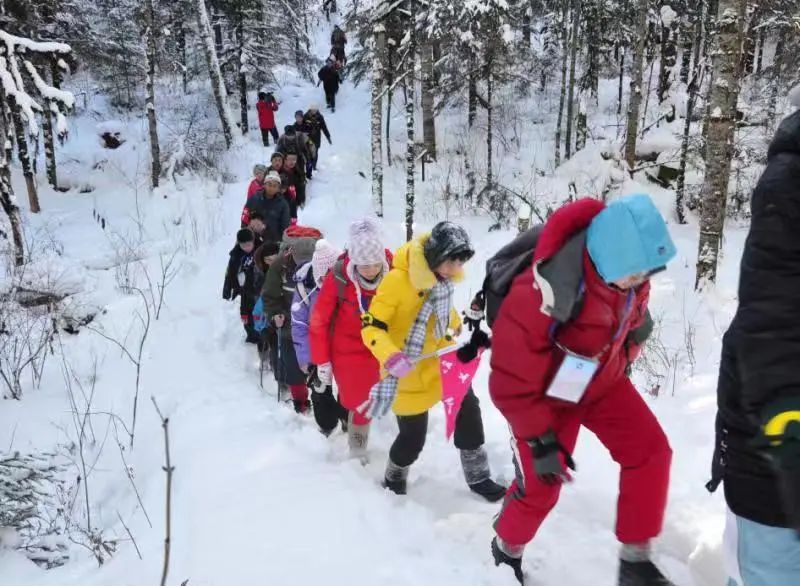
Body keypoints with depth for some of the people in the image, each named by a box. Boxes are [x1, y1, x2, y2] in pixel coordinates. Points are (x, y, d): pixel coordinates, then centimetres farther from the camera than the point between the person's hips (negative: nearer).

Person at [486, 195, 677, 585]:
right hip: (547, 394, -6)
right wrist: (540, 440, -21)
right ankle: (506, 551, 35)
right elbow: (511, 380, -30)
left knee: (651, 452, -6)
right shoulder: (544, 292, -41)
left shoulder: (626, 264, -19)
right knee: (540, 485, 3)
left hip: (603, 380, 6)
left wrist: (622, 363, 16)